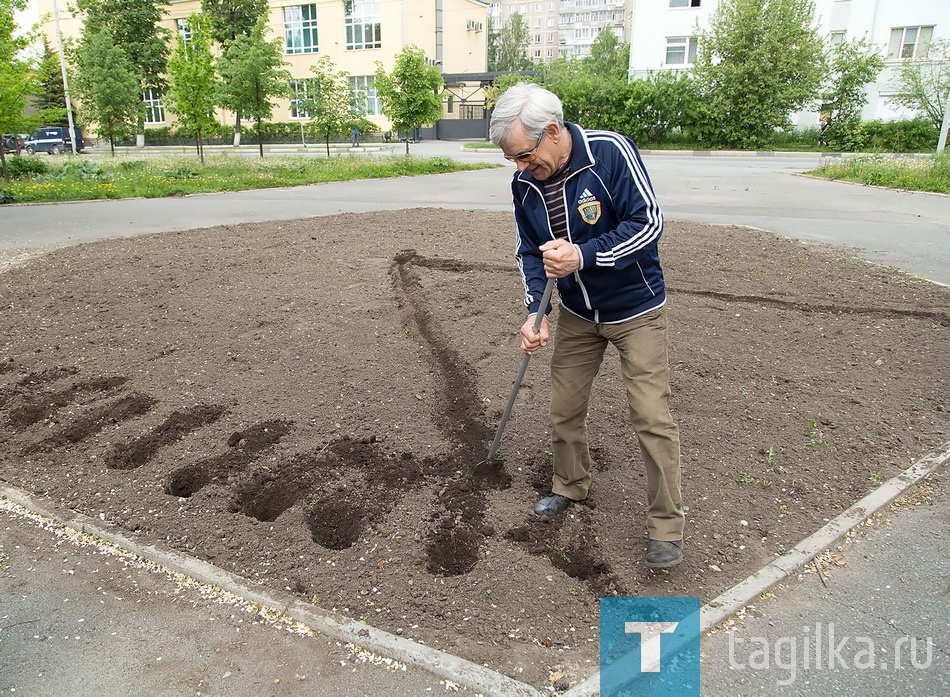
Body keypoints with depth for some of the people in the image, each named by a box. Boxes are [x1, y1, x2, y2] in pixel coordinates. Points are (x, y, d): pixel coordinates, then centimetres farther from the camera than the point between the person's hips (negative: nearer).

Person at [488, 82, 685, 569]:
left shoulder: (611, 152, -23)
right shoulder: (525, 184, -6)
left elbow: (648, 222, -23)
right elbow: (530, 252, 2)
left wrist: (583, 256, -33)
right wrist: (534, 312, -13)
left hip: (635, 310, -5)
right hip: (577, 314, 5)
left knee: (651, 417, -5)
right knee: (563, 409, 11)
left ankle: (666, 524, 11)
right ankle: (571, 486, 38)